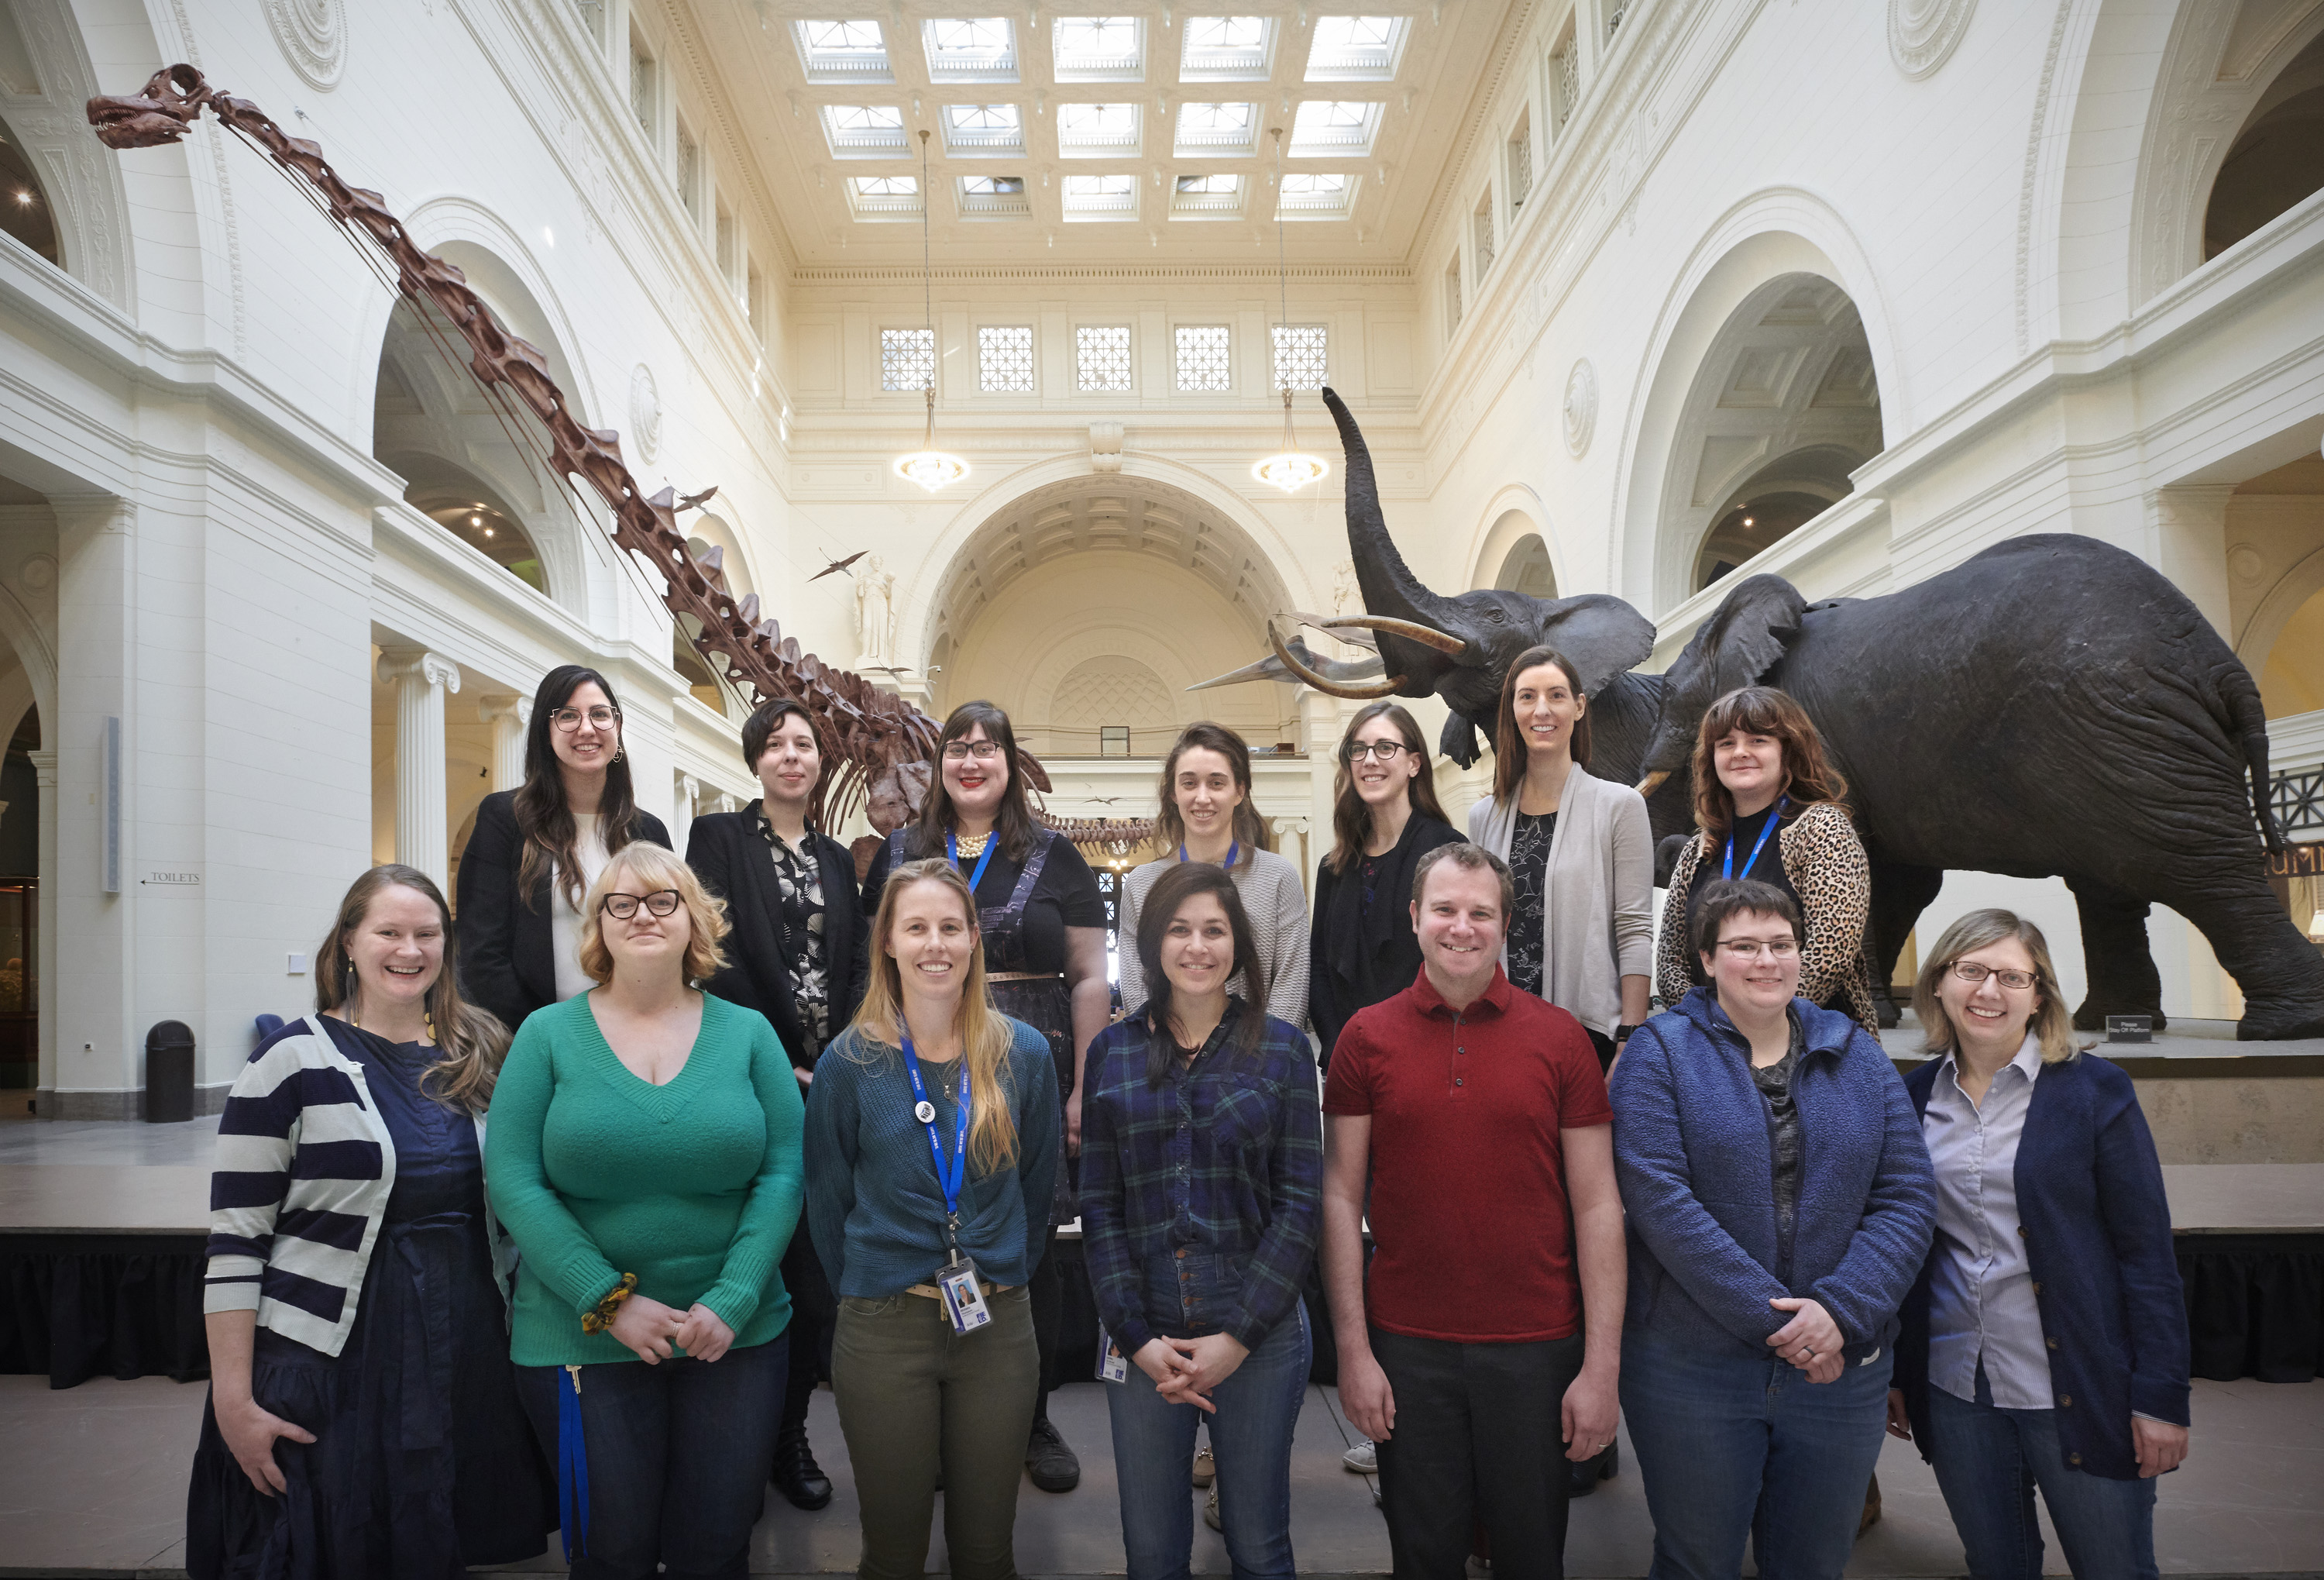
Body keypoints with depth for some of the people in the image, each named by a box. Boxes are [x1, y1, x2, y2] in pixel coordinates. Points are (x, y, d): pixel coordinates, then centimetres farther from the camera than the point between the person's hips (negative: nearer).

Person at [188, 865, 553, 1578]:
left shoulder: (483, 1053, 6)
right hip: (327, 1360, -4)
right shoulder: (294, 1060, -6)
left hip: (467, 1352, 4)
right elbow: (235, 1238, -7)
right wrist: (233, 1399, -10)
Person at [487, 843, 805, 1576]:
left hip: (735, 1335, 1)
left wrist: (730, 1302, -13)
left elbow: (783, 1172, -3)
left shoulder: (748, 1033, 2)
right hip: (582, 1339, -1)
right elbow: (514, 1181, -7)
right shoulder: (548, 1034, -1)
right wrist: (610, 1303, -14)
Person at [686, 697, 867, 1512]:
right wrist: (779, 1064, -11)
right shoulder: (719, 837, 2)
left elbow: (853, 971, 13)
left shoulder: (836, 858, 17)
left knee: (816, 1264, 4)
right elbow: (719, 959, -7)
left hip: (826, 1082, 4)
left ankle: (790, 1433, 18)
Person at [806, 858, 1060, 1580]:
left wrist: (1003, 1285, 11)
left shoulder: (1024, 1053, -1)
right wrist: (867, 1292, 7)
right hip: (883, 1333, -1)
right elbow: (827, 1199, 4)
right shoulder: (849, 1061, -6)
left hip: (999, 1329, 2)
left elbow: (1037, 1188, 9)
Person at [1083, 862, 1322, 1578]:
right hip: (1144, 1337, 1)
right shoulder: (1113, 1051, 5)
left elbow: (1300, 1202, -3)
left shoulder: (1283, 1047, 1)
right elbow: (1099, 1206, 3)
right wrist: (1137, 1337, -6)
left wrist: (1239, 1335, -9)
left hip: (1260, 1335, -1)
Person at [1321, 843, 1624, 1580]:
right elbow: (1341, 1198, 1)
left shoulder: (1559, 1037, -2)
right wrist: (1353, 1350, -3)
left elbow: (1598, 1206, -1)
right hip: (1406, 1347, 0)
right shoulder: (1366, 1037, -1)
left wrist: (1602, 1365, -5)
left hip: (1537, 1348, 0)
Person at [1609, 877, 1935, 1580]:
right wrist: (1772, 1317, -19)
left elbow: (1908, 1197, 0)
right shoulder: (1661, 1051, -4)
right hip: (1692, 1365, -3)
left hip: (1841, 1368, 3)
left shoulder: (1858, 1056, 7)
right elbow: (1659, 1196, -15)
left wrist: (1842, 1311, -14)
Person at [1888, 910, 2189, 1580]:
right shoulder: (1915, 1097, 3)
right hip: (1953, 1392, 3)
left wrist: (2161, 1397, -10)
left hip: (2080, 1394, -3)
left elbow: (2147, 1251, -6)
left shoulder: (2093, 1090, -6)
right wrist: (1892, 1373, 9)